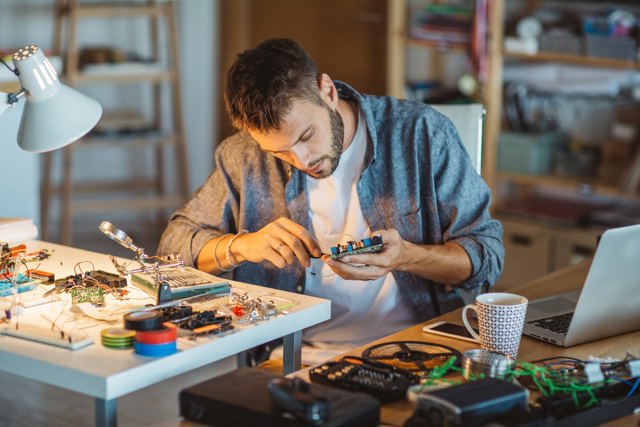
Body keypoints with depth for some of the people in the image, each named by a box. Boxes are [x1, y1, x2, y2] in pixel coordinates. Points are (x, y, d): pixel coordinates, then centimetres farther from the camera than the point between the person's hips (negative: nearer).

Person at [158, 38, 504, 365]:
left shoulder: (423, 134, -5)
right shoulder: (243, 158, 1)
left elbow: (487, 255, -2)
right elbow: (174, 244, 9)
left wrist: (406, 257, -22)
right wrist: (241, 246, -12)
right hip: (288, 356, 1)